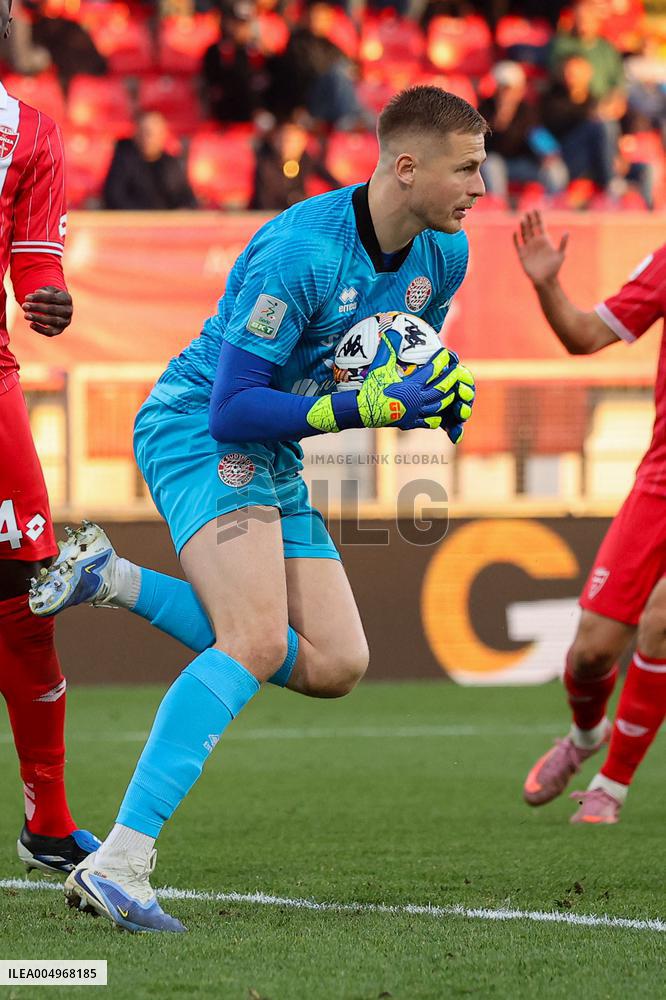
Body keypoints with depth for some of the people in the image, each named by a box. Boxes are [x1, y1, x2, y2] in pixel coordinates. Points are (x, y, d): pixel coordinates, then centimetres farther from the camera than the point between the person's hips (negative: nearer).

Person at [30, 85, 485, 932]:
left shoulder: (442, 253, 0)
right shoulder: (300, 252, -26)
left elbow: (409, 360, 18)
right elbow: (233, 408, -26)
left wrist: (436, 401, -5)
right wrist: (360, 408, -31)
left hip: (275, 460, 9)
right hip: (197, 432, -9)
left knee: (334, 667, 2)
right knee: (258, 643, -28)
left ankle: (115, 582, 10)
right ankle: (118, 867, -34)